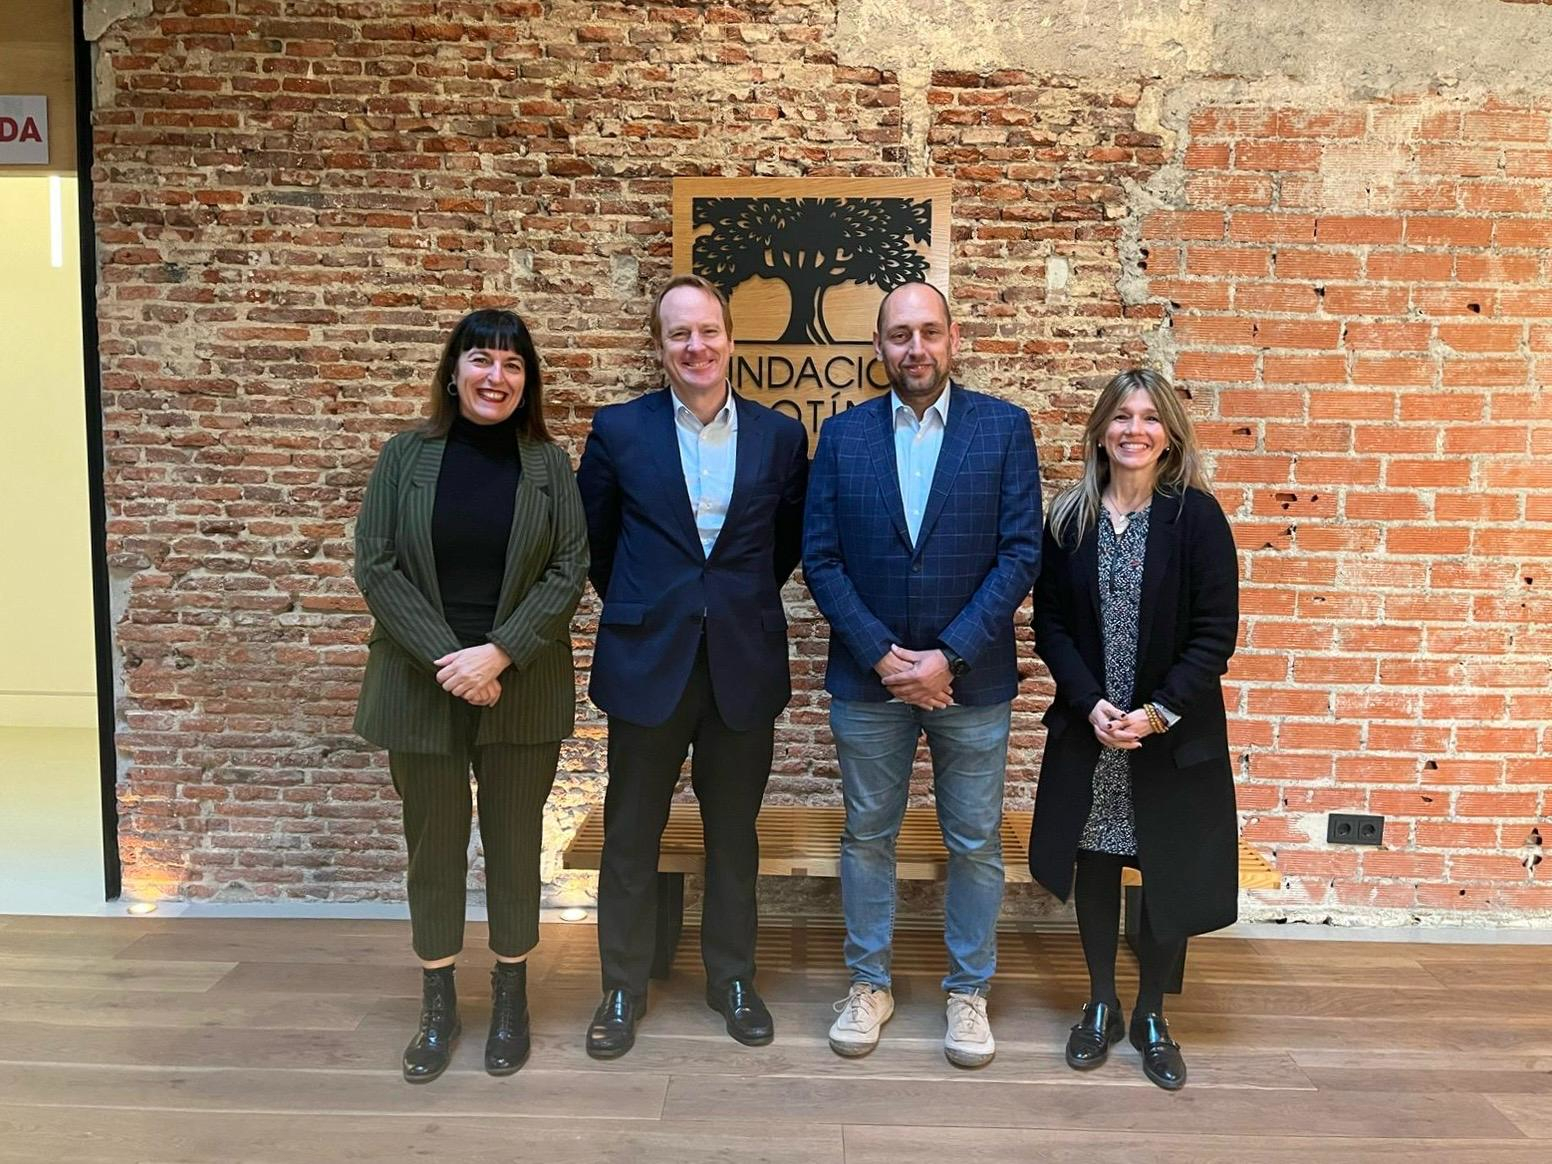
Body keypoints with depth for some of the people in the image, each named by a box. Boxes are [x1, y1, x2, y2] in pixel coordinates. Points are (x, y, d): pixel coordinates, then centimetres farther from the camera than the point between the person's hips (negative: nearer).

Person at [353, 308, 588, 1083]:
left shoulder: (548, 464, 1)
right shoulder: (405, 457, 1)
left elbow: (568, 572, -4)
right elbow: (375, 567, -4)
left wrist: (498, 654, -15)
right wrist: (447, 658, -13)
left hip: (521, 690, 0)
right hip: (421, 689, 0)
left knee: (514, 845, 10)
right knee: (433, 845, 11)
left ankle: (511, 998, 28)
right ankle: (437, 1004, 28)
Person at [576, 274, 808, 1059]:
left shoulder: (780, 436, 2)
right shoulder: (618, 429, -1)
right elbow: (594, 536, 10)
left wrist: (745, 601, 11)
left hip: (744, 662, 1)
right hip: (646, 659, -1)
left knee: (733, 834, 13)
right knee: (631, 835, 9)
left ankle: (732, 978, 31)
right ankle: (622, 988, 27)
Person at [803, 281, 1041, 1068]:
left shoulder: (1005, 427, -3)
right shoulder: (843, 434, 2)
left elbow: (1021, 553, -8)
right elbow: (820, 557, -2)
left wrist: (949, 655, -15)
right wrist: (881, 654, -11)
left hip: (971, 677, -1)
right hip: (866, 677, 1)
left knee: (976, 845, 10)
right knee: (867, 835, 13)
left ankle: (968, 992, 30)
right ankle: (868, 985, 31)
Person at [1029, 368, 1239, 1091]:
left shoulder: (1197, 516, -6)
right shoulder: (1070, 516, 0)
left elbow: (1217, 632, -8)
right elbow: (1050, 623, 0)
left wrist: (1159, 713, -15)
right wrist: (1091, 705, -12)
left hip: (1174, 734, -2)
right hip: (1086, 730, 2)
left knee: (1169, 876, 8)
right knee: (1093, 868, 11)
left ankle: (1151, 1015, 28)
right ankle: (1101, 1007, 31)